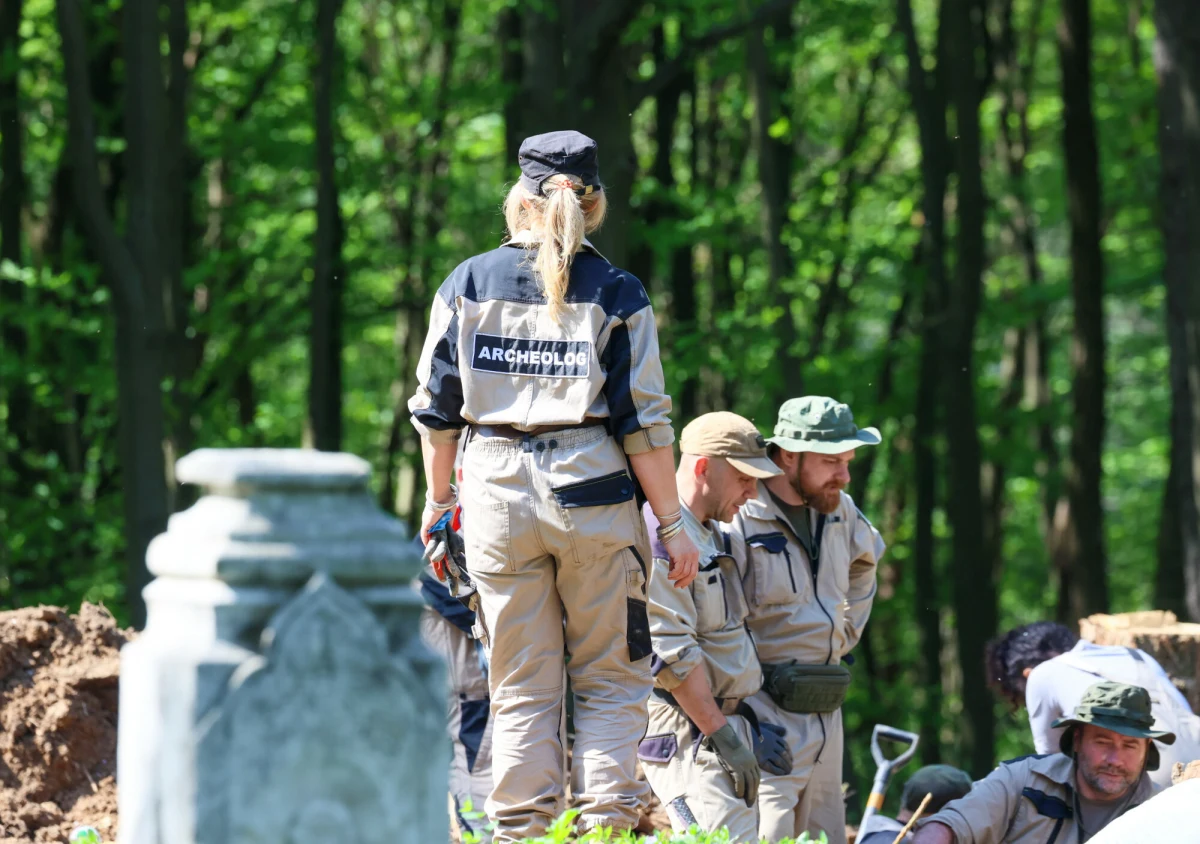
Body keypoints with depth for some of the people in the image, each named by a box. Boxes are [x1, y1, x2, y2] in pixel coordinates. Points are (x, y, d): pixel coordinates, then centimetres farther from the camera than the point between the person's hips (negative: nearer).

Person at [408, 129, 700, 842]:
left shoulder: (467, 284, 5)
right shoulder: (616, 294, -2)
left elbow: (436, 408, 8)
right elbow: (644, 423, -5)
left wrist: (439, 500, 20)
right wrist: (674, 524, 1)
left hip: (498, 496, 2)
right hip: (593, 496, -2)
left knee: (522, 688, 8)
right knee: (611, 679, 7)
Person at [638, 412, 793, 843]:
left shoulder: (710, 535, 20)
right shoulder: (659, 539, -14)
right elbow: (671, 653, -18)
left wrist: (748, 727, 20)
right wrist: (723, 735, -16)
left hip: (720, 722, 10)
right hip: (685, 730, -10)